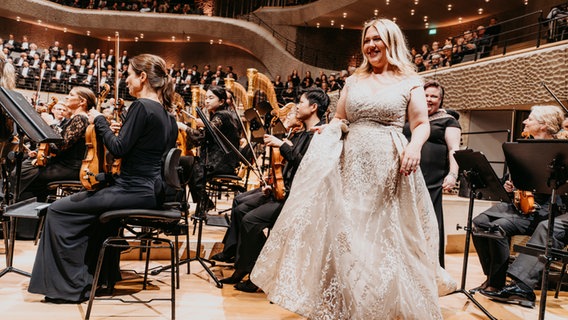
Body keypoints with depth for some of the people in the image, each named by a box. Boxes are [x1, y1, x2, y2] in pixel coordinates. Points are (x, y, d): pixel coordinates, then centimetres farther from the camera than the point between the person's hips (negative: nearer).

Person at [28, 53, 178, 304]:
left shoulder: (141, 106, -15)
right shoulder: (166, 113, 12)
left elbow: (118, 149, -17)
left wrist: (99, 121, -4)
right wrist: (122, 131, 18)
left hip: (135, 191, -10)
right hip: (153, 190, 10)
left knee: (59, 211, 0)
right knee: (99, 210, 36)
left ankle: (70, 287, 6)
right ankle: (101, 275, 39)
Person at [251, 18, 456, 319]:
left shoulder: (409, 82, 5)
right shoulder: (353, 81, 15)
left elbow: (421, 124, 0)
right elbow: (339, 120, 17)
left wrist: (415, 146, -21)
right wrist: (325, 132, -4)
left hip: (390, 167, -3)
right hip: (351, 165, 3)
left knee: (389, 236, 2)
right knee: (345, 233, 2)